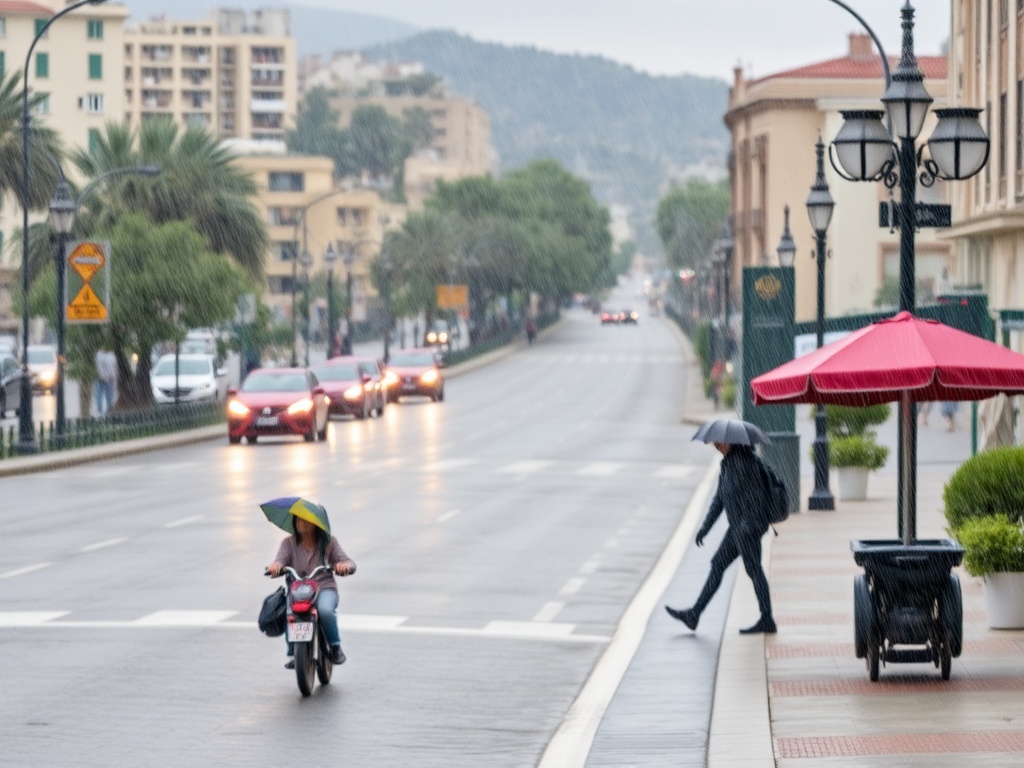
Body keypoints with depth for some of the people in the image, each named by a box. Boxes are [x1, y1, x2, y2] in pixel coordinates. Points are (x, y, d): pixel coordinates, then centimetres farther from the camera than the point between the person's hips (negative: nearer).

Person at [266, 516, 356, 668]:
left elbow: (349, 563, 2)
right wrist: (275, 566, -33)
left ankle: (335, 647, -15)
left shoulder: (328, 542, 9)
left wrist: (345, 566, -24)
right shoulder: (289, 543, 11)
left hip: (324, 588, -1)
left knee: (325, 610, -36)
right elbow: (281, 559, -7)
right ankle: (292, 654, -19)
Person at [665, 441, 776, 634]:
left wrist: (747, 525, -27)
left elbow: (755, 493, -21)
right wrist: (705, 527, 19)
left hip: (748, 525, -10)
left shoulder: (745, 459, -14)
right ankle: (693, 615, 11)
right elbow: (720, 497, 21)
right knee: (717, 566, 9)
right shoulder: (727, 462, 16)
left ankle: (767, 620, 1)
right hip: (737, 526, 10)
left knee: (753, 569, -5)